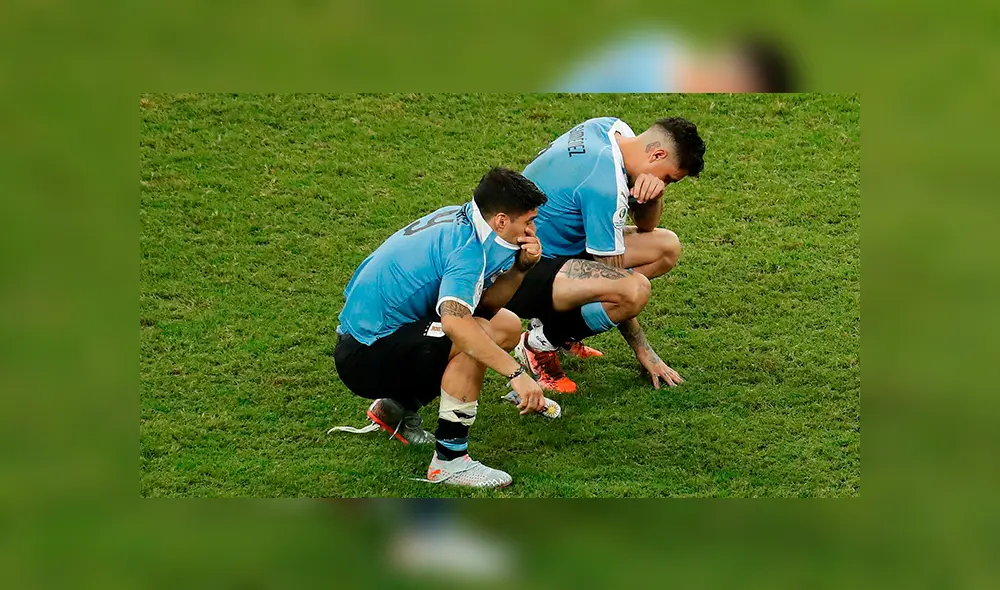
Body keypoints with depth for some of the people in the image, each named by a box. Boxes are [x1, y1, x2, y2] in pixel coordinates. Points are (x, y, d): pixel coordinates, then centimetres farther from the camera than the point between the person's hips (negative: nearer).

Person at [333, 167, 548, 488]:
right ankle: (450, 461, -20)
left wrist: (521, 267, -10)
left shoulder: (458, 219, 2)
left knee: (506, 326, 10)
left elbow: (486, 302, 7)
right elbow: (455, 321, -42)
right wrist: (516, 374, -41)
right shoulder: (466, 249, -25)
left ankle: (398, 408, 17)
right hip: (365, 357, -10)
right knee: (473, 338, -27)